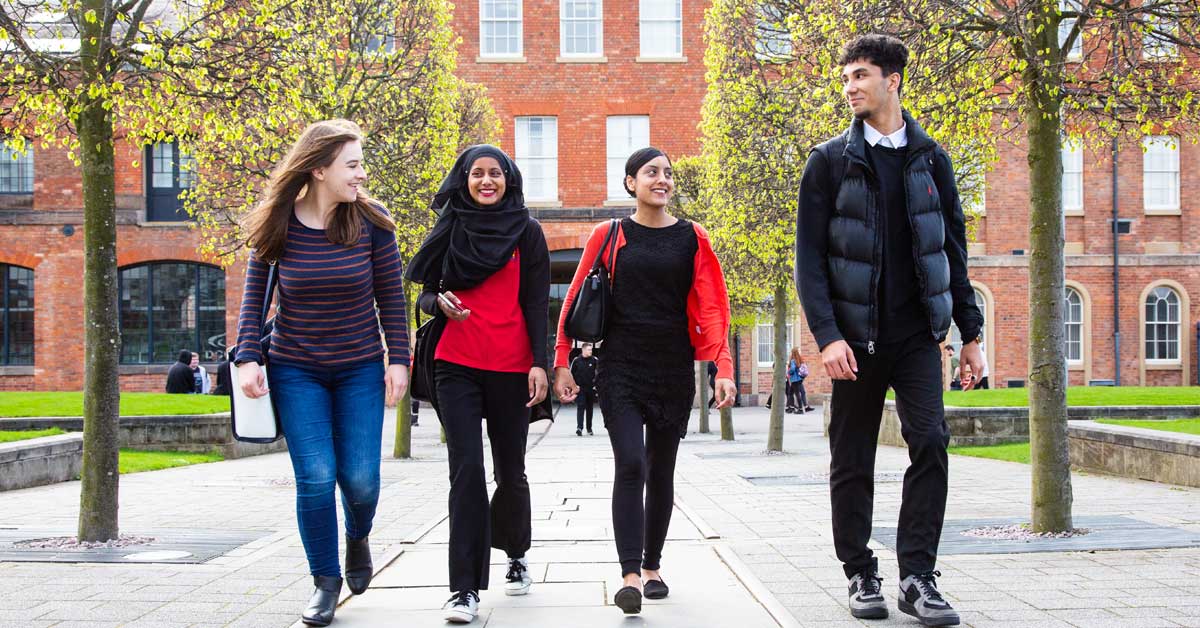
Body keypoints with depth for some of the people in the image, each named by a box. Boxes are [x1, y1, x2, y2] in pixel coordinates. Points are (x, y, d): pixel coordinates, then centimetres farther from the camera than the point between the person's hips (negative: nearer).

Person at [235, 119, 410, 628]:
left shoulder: (371, 222, -7)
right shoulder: (277, 226, -7)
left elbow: (391, 297, -2)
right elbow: (254, 298, -1)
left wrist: (398, 359, -6)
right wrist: (248, 358, -12)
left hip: (360, 370, 0)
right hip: (296, 371, 0)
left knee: (360, 479, -4)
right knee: (315, 477, -9)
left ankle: (357, 538, 32)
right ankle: (325, 581, 10)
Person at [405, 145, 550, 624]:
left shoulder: (526, 231, 5)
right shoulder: (449, 230, 10)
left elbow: (537, 302, 2)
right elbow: (425, 294, 13)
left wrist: (539, 363, -7)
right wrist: (440, 303, -10)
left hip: (511, 367, 0)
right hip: (456, 365, 1)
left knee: (510, 470, 8)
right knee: (466, 470, -9)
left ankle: (516, 554, 36)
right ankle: (465, 588, -7)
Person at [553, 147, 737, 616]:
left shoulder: (691, 239, 4)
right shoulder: (608, 236, 3)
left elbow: (711, 308, -1)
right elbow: (575, 300, 5)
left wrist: (723, 369, -10)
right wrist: (562, 363, -1)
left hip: (673, 370, 2)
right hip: (620, 367, -2)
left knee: (661, 472, 10)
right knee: (630, 466, -15)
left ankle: (652, 568, 24)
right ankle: (629, 577, -17)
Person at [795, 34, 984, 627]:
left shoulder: (930, 158, 8)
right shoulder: (830, 161, 0)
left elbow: (953, 249, 12)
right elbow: (809, 257, -4)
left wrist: (970, 332, 9)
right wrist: (827, 336, -15)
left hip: (917, 333, 1)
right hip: (855, 335, -1)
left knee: (930, 442, -11)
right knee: (852, 462, 4)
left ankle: (917, 576, -3)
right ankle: (861, 576, 17)